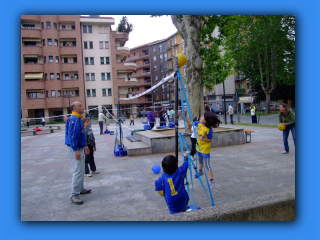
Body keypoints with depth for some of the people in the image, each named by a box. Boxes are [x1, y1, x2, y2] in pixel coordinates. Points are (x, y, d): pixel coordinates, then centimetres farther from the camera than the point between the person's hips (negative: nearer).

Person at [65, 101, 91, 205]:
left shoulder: (78, 119, 14)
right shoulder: (73, 119, -18)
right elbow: (72, 136, -23)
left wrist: (85, 146, 23)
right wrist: (75, 150, -25)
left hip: (79, 148, 11)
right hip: (74, 149, -10)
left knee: (81, 170, 18)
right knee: (78, 171, -9)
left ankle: (81, 189, 32)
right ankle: (74, 194, -1)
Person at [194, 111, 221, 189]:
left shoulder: (209, 130, -27)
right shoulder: (199, 124, -8)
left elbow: (209, 140, -17)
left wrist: (203, 139, -34)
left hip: (205, 149, -8)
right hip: (199, 147, 8)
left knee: (207, 166, -5)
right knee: (200, 161, 31)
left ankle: (212, 182, 4)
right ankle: (200, 171, 57)